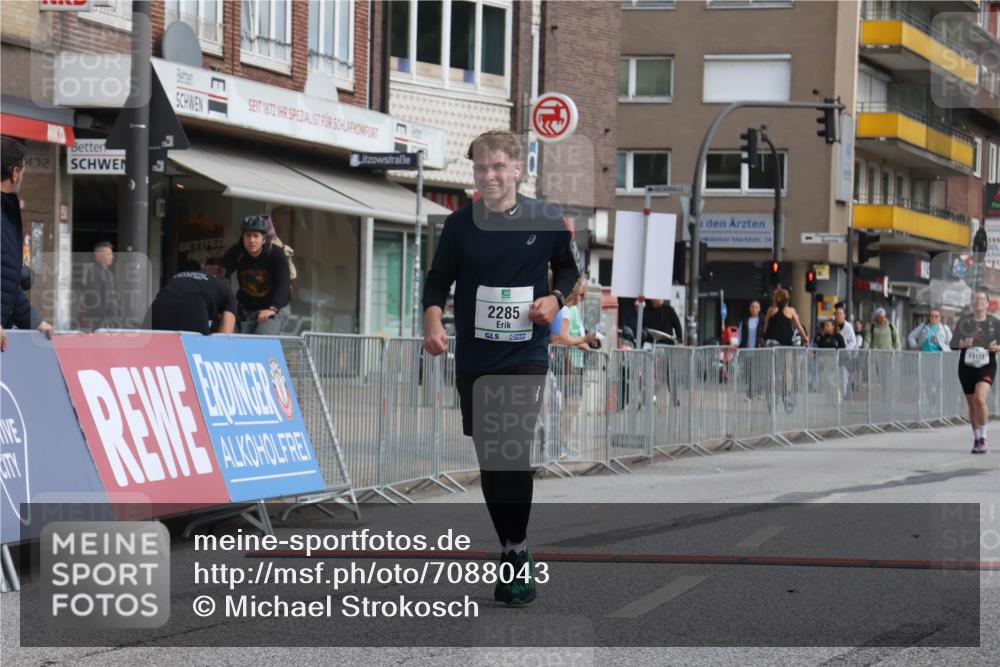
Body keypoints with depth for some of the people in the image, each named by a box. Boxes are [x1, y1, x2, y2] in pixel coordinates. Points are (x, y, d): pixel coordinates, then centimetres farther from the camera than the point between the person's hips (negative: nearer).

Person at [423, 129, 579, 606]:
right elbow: (439, 280, 5)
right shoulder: (460, 224, -2)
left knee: (515, 453, -16)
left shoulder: (547, 221, -3)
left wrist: (556, 299, -7)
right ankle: (511, 552, 19)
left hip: (526, 356, -2)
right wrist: (433, 322, -13)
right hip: (473, 358, 2)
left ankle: (517, 553, -7)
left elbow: (568, 266, 13)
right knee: (489, 460, 7)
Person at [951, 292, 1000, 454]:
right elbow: (953, 344, 2)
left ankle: (983, 438, -13)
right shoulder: (964, 320, 4)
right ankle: (976, 440, 22)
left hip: (986, 366, -2)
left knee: (980, 399, -22)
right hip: (967, 366, 2)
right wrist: (963, 344, -20)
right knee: (972, 405, 7)